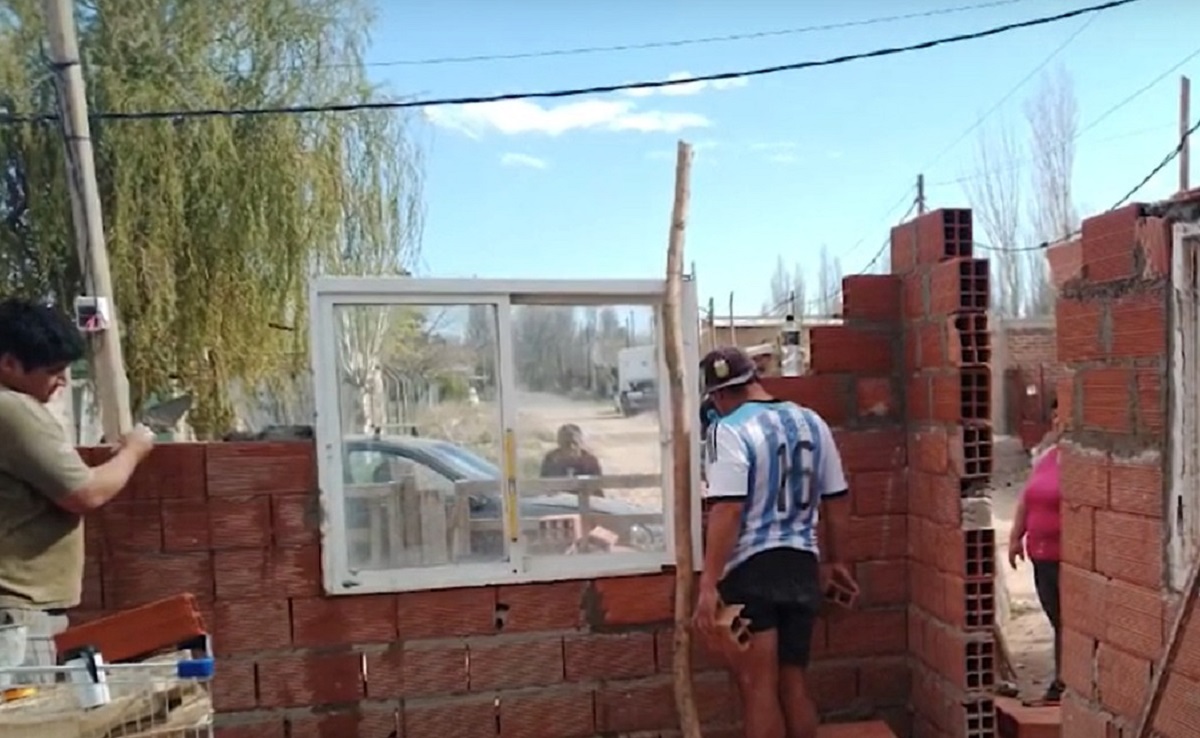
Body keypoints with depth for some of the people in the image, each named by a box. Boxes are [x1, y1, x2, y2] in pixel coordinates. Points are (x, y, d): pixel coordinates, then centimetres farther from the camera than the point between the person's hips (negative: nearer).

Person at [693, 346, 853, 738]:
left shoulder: (728, 430, -12)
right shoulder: (812, 422, 7)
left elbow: (727, 510, -21)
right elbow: (836, 500, 12)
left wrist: (709, 583, -20)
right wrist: (834, 559, 24)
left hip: (751, 569, -6)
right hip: (801, 565, 6)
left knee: (758, 685, 3)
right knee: (793, 682, 16)